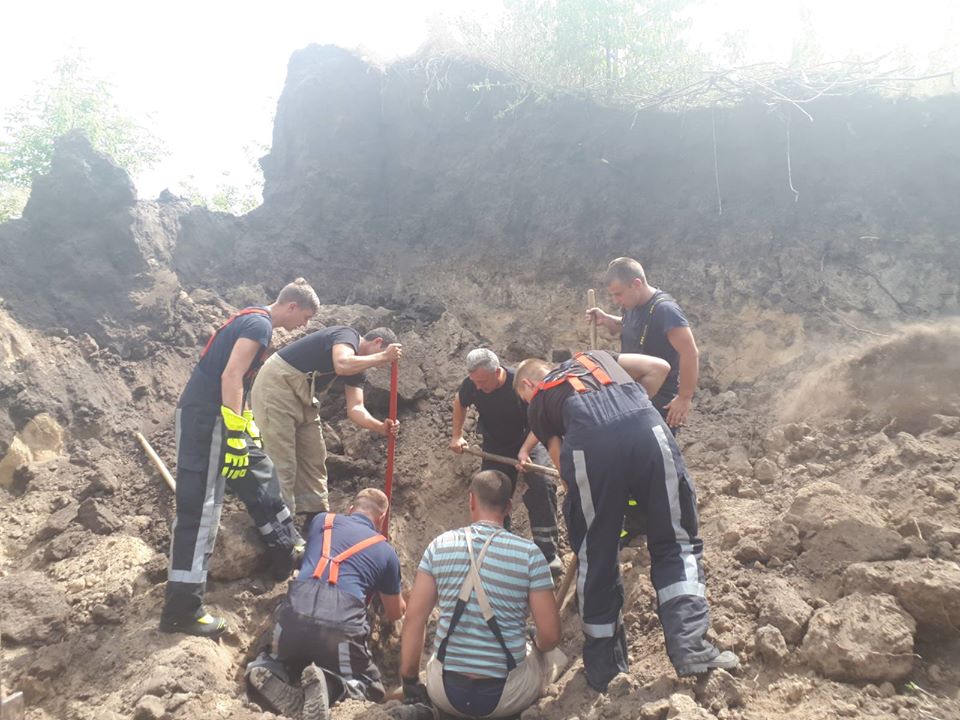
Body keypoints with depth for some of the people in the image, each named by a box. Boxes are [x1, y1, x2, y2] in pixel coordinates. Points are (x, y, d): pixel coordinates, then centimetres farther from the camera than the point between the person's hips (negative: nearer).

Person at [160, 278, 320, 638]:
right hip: (205, 418, -10)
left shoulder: (252, 320, 18)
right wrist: (236, 436, -25)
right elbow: (231, 376, -23)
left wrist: (247, 427, 28)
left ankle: (287, 555, 35)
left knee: (258, 475, 21)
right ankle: (181, 612, -3)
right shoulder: (260, 324, -12)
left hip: (215, 415, 10)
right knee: (199, 510, -8)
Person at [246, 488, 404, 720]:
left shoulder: (322, 520, 23)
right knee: (373, 690, 19)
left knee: (277, 660, 36)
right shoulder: (386, 551, 19)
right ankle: (328, 685, -12)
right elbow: (394, 614, 31)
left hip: (295, 612, 3)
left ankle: (269, 674, 0)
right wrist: (398, 602, 56)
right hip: (341, 624, -3)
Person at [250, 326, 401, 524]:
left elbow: (355, 408, 2)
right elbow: (342, 365, -35)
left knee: (314, 458, 10)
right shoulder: (348, 335, -13)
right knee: (282, 462, -10)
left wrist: (380, 427, -15)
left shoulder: (357, 367, 11)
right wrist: (383, 356, -23)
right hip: (277, 386, -10)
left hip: (302, 398, 10)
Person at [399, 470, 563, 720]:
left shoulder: (440, 545, -5)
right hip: (506, 695, -2)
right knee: (546, 656, 29)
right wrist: (534, 647, 15)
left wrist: (410, 682, 7)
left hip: (446, 691, 2)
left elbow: (414, 618, -4)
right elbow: (550, 635, -8)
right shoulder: (529, 553, -10)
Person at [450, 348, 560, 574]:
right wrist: (457, 435, 4)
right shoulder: (471, 385, -19)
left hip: (529, 441, -4)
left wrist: (525, 451, -36)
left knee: (542, 484, -24)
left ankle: (547, 552, -18)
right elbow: (460, 402, 7)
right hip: (495, 446, 4)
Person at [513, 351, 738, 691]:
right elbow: (659, 367, 29)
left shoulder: (538, 403, 30)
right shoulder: (593, 356, 39)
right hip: (647, 429, 2)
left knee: (596, 558, 15)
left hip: (588, 442, -1)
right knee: (676, 542, 17)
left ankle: (604, 669, 26)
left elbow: (561, 461, 24)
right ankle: (690, 647, 5)